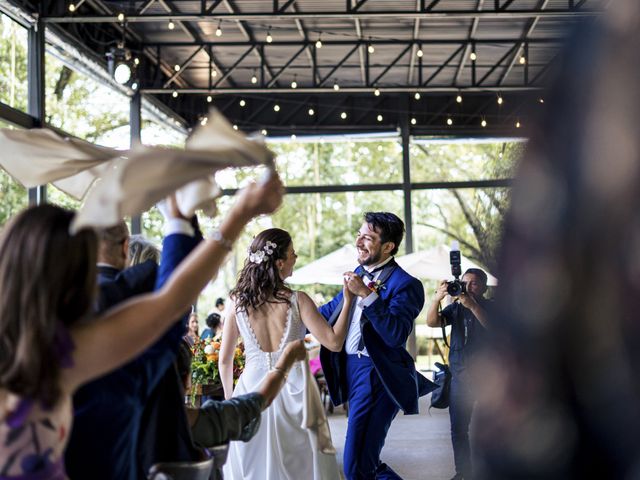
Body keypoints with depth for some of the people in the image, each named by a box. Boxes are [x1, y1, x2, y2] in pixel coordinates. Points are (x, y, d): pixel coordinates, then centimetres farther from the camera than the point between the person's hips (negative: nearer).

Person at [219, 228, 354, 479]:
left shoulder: (236, 301, -3)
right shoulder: (297, 300, -10)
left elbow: (225, 360, 3)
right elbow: (334, 342, -10)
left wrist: (229, 398, 16)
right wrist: (348, 301, -1)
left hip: (251, 390, 2)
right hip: (292, 390, -2)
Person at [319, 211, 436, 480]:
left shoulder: (405, 285, -13)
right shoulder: (360, 274, 10)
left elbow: (396, 335, -26)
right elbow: (332, 309, 25)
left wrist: (367, 295, -29)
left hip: (376, 375, -9)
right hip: (351, 369, 9)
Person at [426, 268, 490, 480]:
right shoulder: (456, 308, 10)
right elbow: (432, 322, -5)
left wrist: (472, 305, -32)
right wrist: (436, 299, -23)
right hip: (460, 377, 4)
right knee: (458, 429, 5)